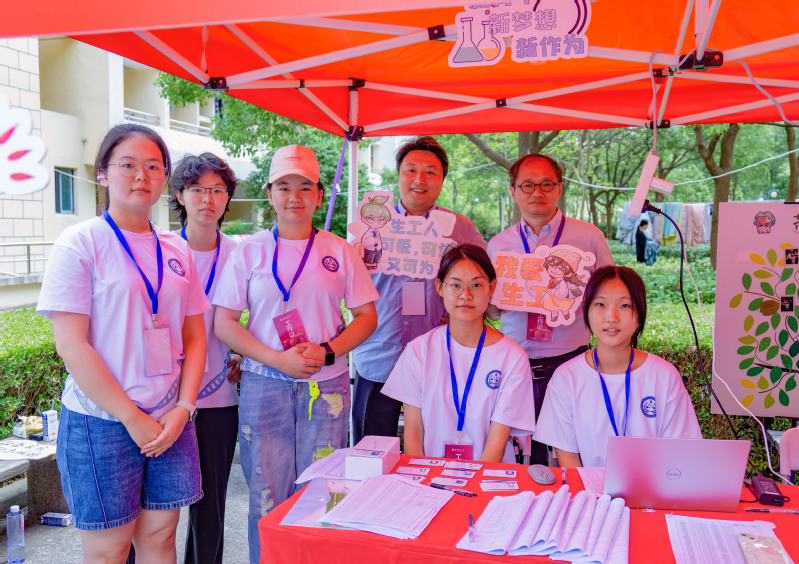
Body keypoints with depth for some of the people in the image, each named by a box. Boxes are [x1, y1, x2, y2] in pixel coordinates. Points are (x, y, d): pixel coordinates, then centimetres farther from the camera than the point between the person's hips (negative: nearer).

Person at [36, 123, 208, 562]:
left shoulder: (177, 250, 8)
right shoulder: (80, 243, -7)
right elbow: (71, 346, -12)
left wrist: (182, 409, -3)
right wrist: (133, 418, -13)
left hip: (171, 421, 5)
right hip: (102, 423, -4)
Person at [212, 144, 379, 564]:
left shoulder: (339, 251, 6)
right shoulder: (249, 251, 3)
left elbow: (367, 316, 6)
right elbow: (224, 323, 0)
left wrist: (327, 351, -11)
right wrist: (278, 359, -13)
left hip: (326, 387, 1)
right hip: (265, 385, 0)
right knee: (267, 495, 4)